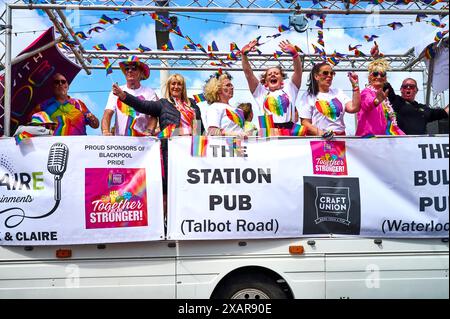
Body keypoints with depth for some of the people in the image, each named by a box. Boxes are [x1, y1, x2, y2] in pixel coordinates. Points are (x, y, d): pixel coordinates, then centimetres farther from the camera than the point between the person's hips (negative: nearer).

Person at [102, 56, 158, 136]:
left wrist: (149, 131, -22)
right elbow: (107, 114, 1)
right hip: (120, 139, 1)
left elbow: (153, 117, -1)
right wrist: (105, 131, -18)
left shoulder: (149, 93, 8)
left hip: (142, 140, -1)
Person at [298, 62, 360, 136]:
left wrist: (355, 85, 2)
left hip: (340, 137, 3)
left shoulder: (338, 92, 18)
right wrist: (320, 133, -18)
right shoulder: (308, 96, 6)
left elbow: (354, 108, 5)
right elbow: (305, 123, -2)